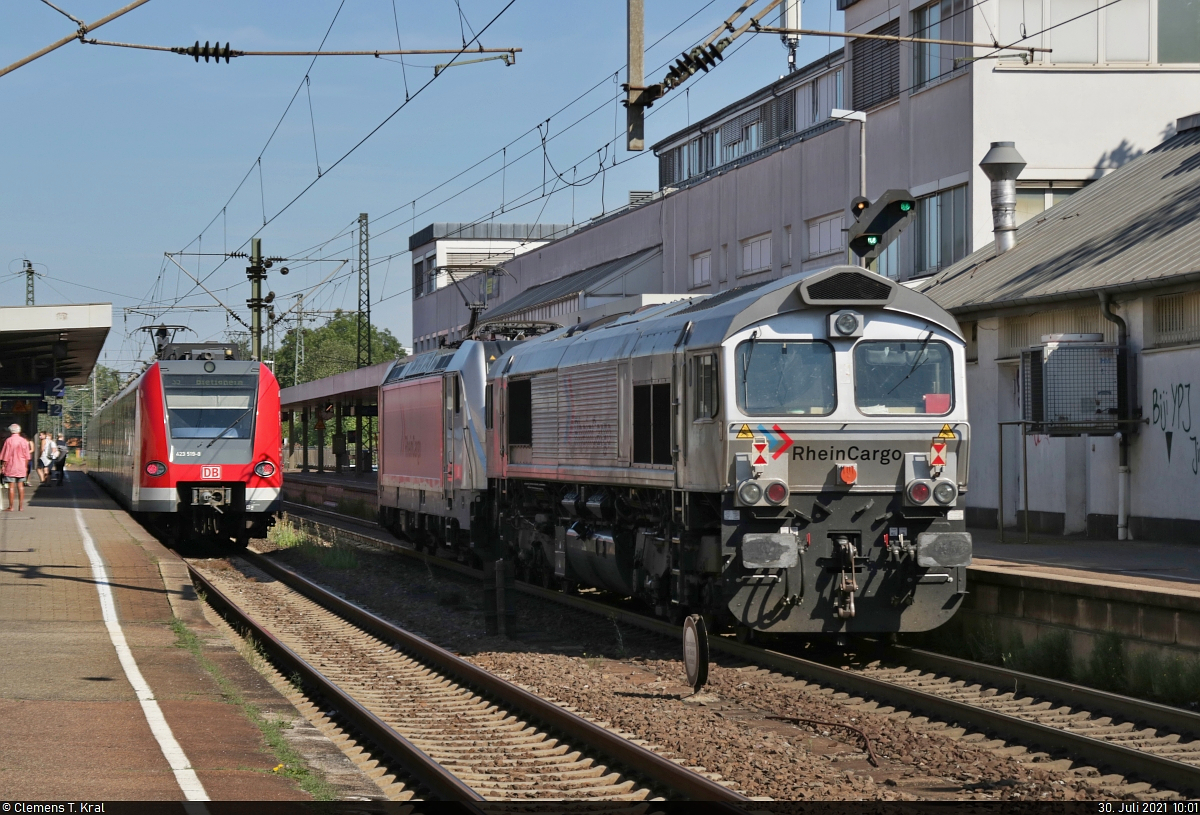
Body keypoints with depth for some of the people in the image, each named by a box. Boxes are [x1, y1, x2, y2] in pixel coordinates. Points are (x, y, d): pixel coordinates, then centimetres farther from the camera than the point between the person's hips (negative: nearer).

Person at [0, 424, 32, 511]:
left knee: (11, 487, -1)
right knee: (20, 486, 8)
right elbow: (27, 456, 7)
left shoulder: (9, 441, -10)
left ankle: (10, 507, 0)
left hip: (10, 468, -4)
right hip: (21, 467, 4)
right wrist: (26, 467, 16)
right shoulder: (24, 441, 2)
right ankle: (21, 506, 8)